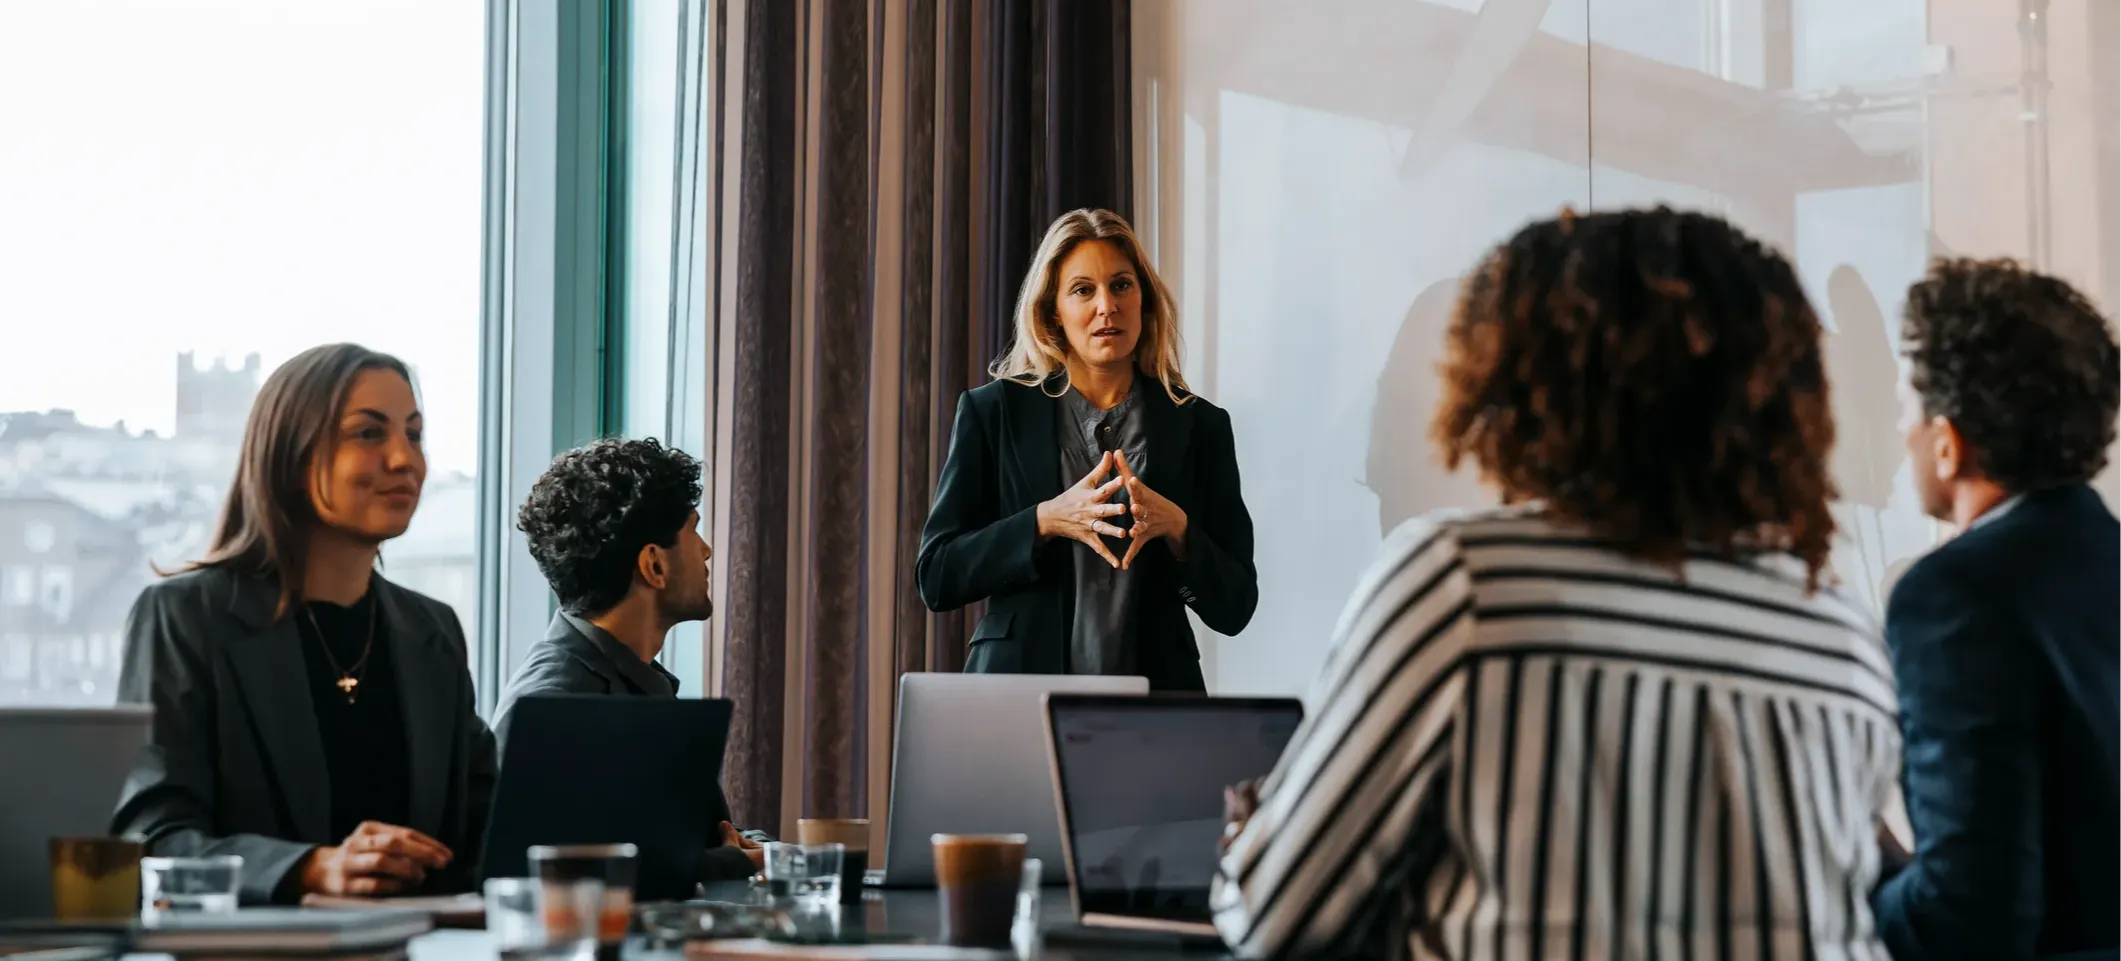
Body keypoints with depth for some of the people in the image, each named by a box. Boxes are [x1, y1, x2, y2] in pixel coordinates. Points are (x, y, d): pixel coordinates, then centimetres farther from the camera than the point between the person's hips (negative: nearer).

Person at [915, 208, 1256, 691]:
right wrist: (1047, 520, -15)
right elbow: (936, 577, -2)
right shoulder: (993, 411, 3)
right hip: (1020, 686, -1)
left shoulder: (1199, 425, 4)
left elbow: (1234, 607, 3)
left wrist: (1175, 526, -15)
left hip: (1154, 689, 1)